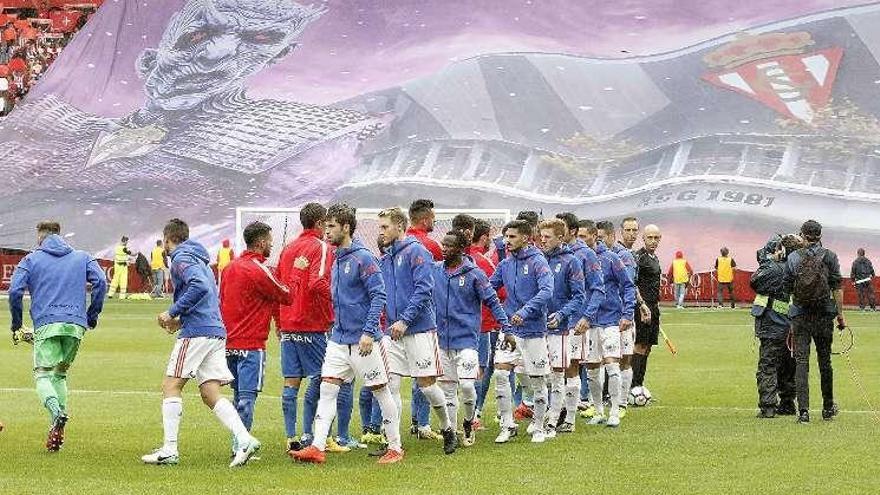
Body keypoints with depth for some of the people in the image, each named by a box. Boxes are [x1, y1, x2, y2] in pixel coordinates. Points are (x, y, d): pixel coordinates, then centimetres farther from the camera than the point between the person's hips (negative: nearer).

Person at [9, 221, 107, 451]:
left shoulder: (30, 260, 12)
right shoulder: (83, 258, 18)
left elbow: (14, 291, 1)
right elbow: (101, 282, 3)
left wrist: (16, 325, 10)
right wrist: (92, 315, 10)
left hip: (46, 324, -3)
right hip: (76, 325, 3)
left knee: (42, 374, 0)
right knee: (60, 374, 16)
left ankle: (56, 412, -31)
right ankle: (58, 428, 2)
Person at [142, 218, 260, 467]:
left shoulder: (181, 259, -4)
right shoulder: (200, 260, 25)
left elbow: (199, 287, -22)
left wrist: (173, 312, -17)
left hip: (196, 333, -9)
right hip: (216, 332, 9)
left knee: (171, 386, -2)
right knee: (211, 394, 4)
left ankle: (170, 450, -6)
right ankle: (244, 440, -11)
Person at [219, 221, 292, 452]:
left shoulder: (231, 267, 12)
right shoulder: (258, 270, -13)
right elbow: (286, 297, -5)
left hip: (230, 343, 8)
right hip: (251, 345, -8)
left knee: (238, 395, 15)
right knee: (247, 396, -7)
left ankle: (239, 443, 17)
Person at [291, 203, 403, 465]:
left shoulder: (363, 258, -12)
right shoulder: (336, 260, 12)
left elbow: (379, 295, -17)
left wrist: (369, 331, -22)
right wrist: (336, 329, 18)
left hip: (363, 340, -8)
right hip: (339, 339, 8)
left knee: (381, 391, 3)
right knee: (327, 389, -2)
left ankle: (395, 448, 12)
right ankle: (317, 447, -6)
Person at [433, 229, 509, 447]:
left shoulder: (473, 273, -6)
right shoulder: (435, 270, 5)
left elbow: (492, 301, -3)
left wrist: (506, 328, -7)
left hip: (466, 338, -4)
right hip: (442, 339, 4)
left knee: (466, 384, -13)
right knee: (447, 388, 7)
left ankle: (469, 422, 12)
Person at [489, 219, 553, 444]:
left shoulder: (537, 262, -11)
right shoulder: (506, 264, 7)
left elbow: (547, 291, -23)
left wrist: (525, 311, -33)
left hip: (533, 330, -5)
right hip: (510, 329, 5)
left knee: (537, 380, 5)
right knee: (500, 373, -7)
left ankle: (537, 427, 19)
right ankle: (507, 425, 2)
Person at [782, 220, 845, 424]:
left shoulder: (793, 257, 0)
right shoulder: (829, 256, -2)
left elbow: (787, 288, 1)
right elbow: (837, 288, -4)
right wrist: (840, 314, 1)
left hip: (800, 315, 0)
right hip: (824, 315, 0)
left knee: (801, 361, 0)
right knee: (824, 361, 13)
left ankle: (803, 410, -10)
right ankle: (828, 408, 24)